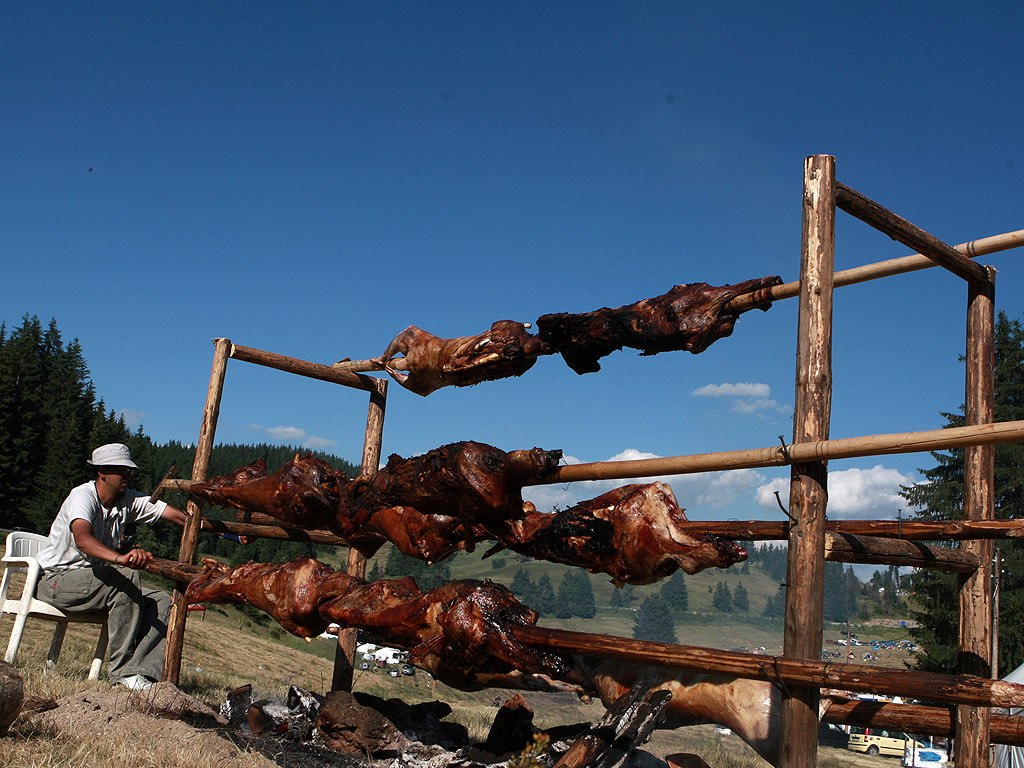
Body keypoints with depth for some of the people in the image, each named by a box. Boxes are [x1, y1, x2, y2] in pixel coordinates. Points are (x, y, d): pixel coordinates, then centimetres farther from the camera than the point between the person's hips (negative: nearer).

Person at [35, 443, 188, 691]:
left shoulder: (129, 500, 1)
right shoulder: (83, 496, -20)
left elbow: (175, 515, -5)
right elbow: (82, 539, -40)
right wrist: (120, 558, -59)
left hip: (94, 582, 8)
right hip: (55, 580, -8)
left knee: (161, 601, -10)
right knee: (127, 576, -32)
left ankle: (140, 672, -24)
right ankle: (122, 671, -27)